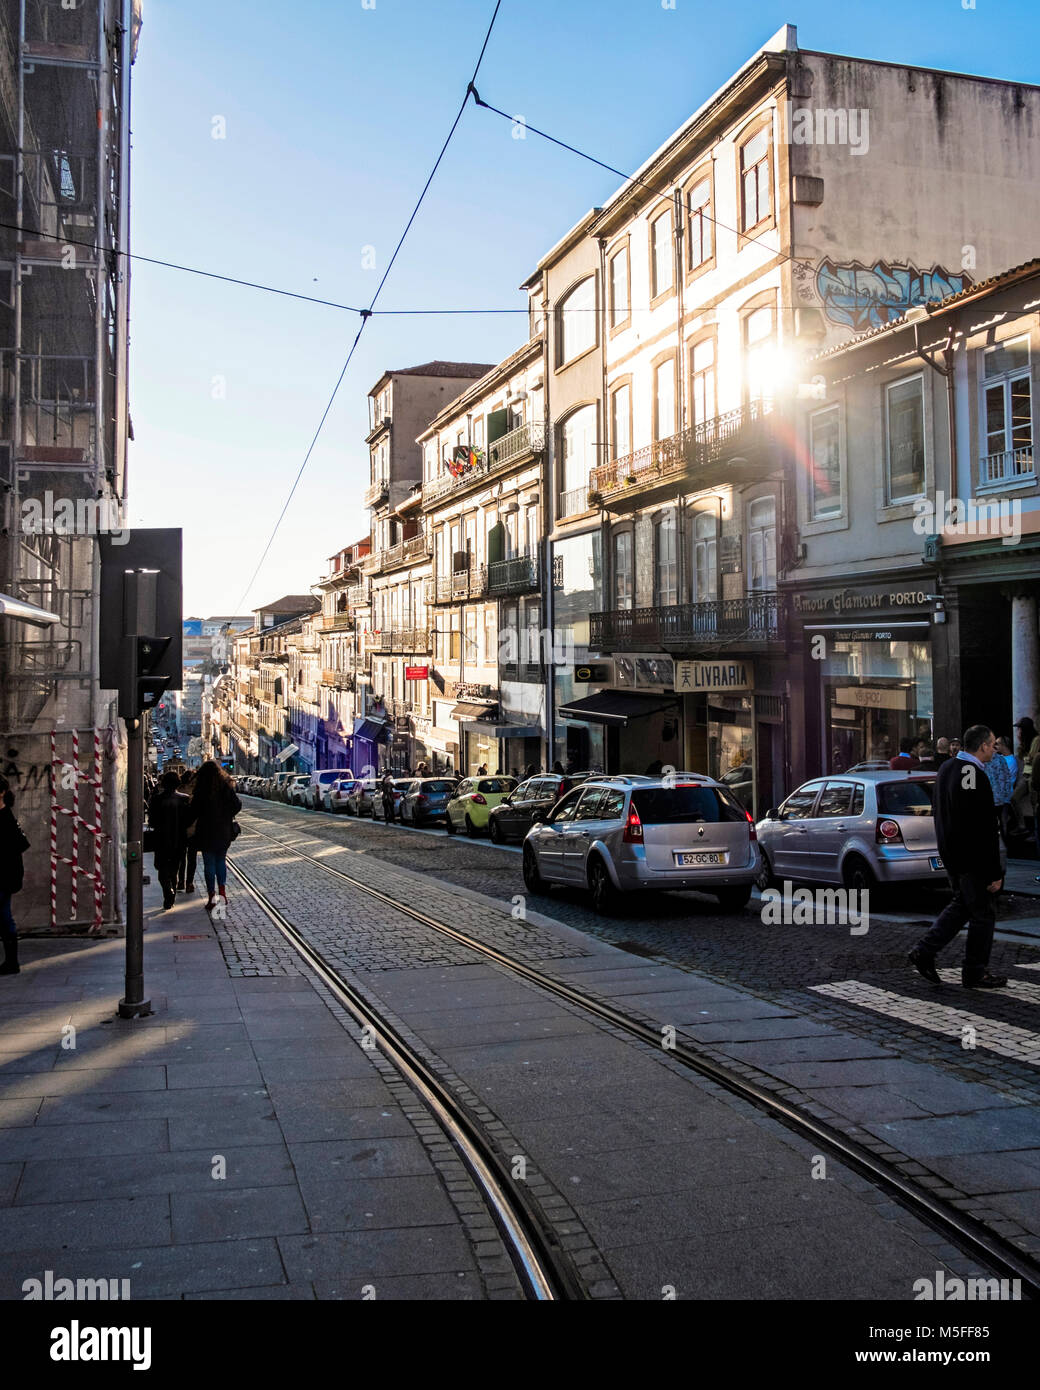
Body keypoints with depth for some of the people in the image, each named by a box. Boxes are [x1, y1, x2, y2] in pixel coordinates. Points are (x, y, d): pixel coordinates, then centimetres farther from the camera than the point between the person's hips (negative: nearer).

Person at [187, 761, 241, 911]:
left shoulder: (201, 792, -13)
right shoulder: (227, 788, -3)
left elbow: (193, 812, -11)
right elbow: (237, 806, 2)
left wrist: (187, 826, 2)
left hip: (207, 832, -3)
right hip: (225, 831, 3)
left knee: (209, 864, 4)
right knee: (221, 861, 19)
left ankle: (212, 896, 2)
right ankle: (222, 889, 7)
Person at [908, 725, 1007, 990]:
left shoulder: (946, 768, 8)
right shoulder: (977, 777, -22)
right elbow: (986, 830, -22)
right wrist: (995, 873, -18)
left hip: (950, 853, 9)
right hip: (973, 858, -9)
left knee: (961, 904, 20)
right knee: (982, 914, 4)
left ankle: (924, 953, 15)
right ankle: (975, 973, 13)